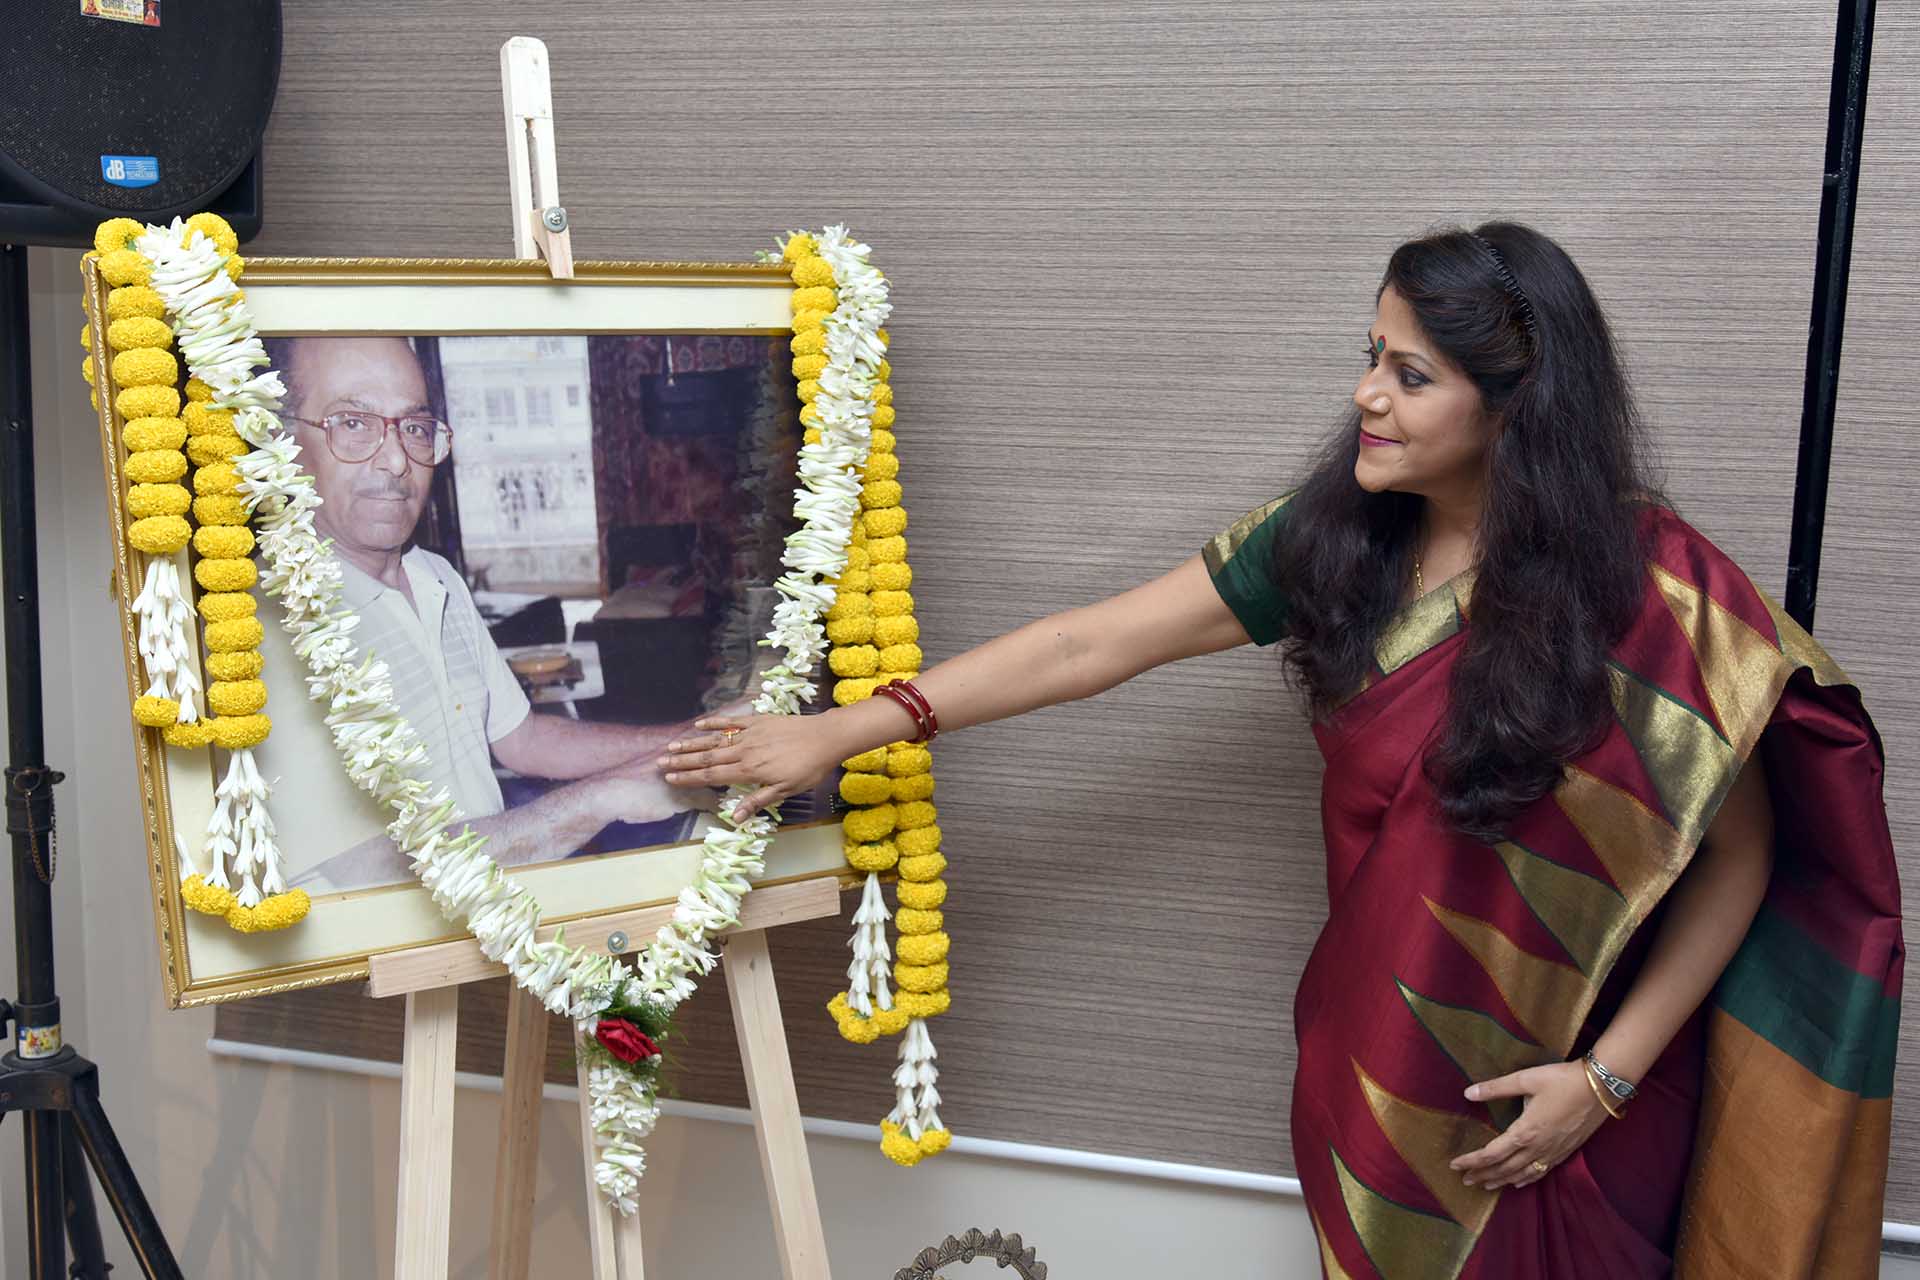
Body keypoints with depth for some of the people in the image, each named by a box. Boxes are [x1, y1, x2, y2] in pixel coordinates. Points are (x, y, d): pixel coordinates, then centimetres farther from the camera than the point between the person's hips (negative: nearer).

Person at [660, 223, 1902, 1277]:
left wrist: (1607, 1075, -14)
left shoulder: (1657, 591, -20)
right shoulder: (1335, 538, -8)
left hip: (1560, 1085, -4)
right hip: (1381, 1061, 4)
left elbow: (1740, 853, -11)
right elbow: (1094, 643, -8)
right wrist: (839, 731, -9)